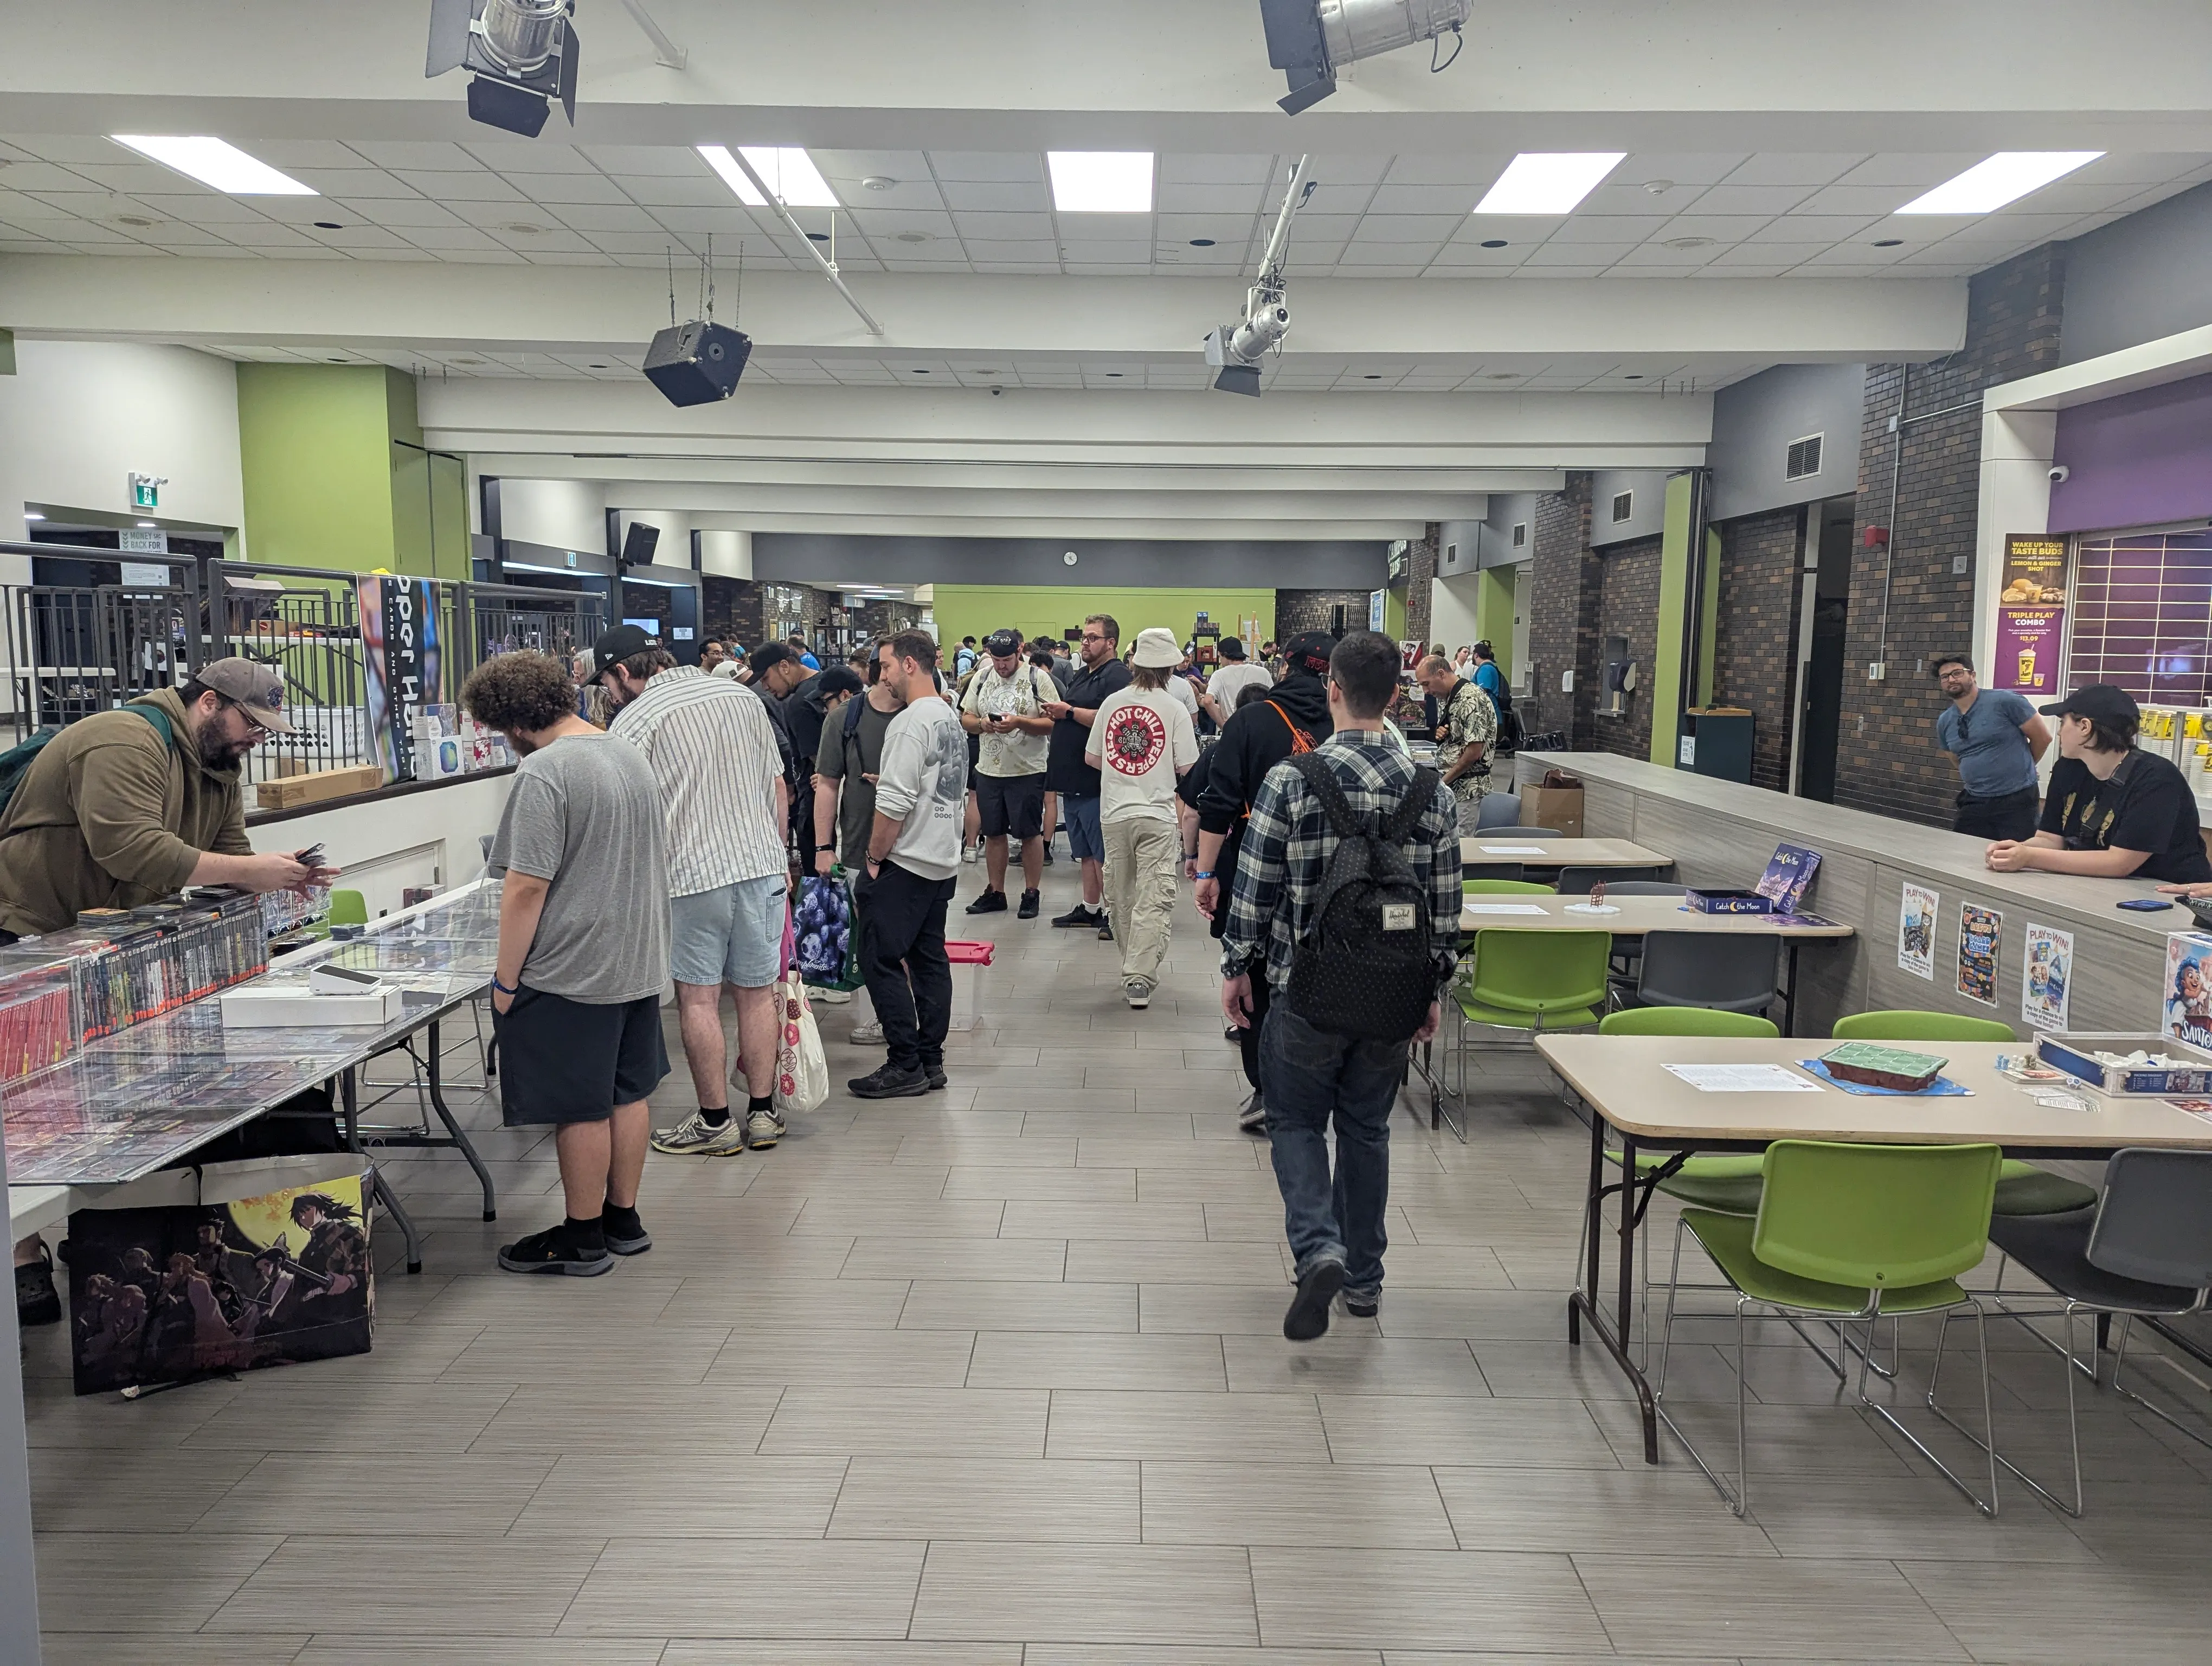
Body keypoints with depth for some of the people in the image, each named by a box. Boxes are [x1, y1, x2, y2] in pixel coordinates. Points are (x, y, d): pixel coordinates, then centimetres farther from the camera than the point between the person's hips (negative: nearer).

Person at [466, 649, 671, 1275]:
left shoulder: (544, 773, -18)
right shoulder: (630, 754, 10)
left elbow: (526, 886, -21)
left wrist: (506, 979, -13)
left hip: (572, 972, -9)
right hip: (638, 962, 9)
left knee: (581, 1109, 4)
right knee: (626, 1094, 17)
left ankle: (583, 1239, 17)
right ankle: (623, 1220, 29)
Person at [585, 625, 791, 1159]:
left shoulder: (633, 722, -6)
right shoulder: (743, 696, 11)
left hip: (692, 873, -5)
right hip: (762, 863, 5)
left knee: (698, 998, 5)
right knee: (757, 993, 11)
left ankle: (715, 1122, 12)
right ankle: (762, 1114, 17)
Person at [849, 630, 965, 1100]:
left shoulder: (911, 723, -17)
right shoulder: (951, 719, 12)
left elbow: (895, 803, -22)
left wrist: (875, 857, -12)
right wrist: (884, 779, 18)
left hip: (906, 864, -10)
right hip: (943, 860, 10)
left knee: (881, 959, -4)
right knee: (929, 958, 12)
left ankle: (905, 1066, -2)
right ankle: (931, 1060, 17)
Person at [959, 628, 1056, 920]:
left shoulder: (1038, 679, -7)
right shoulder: (981, 677, 7)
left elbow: (1052, 723, -11)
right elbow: (965, 718, 10)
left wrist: (1019, 723, -24)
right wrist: (982, 724, -11)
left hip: (1027, 770, -4)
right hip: (988, 769, 5)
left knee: (1030, 833, 3)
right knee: (993, 832, 12)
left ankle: (1032, 893, 14)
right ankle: (995, 893, 22)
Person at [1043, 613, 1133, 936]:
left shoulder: (1117, 676, -11)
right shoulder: (1081, 676, 20)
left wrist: (1069, 711, -18)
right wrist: (1056, 713, 9)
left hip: (1096, 779, -10)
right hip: (1073, 778, 10)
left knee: (1104, 853, -5)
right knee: (1085, 850, 16)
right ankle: (1090, 909, 24)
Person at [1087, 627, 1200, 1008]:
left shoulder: (1112, 702, 3)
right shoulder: (1174, 709, -7)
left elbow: (1091, 757, 10)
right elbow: (1187, 768, -5)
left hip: (1115, 813, 4)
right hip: (1157, 814, -4)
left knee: (1120, 900, 16)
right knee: (1153, 901, -2)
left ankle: (1134, 969, 28)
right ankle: (1140, 978, -9)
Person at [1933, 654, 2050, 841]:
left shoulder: (2005, 701, -11)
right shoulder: (1944, 722, 7)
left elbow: (2043, 737, -3)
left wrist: (2019, 769, 9)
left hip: (2017, 799, -5)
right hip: (1974, 802, 5)